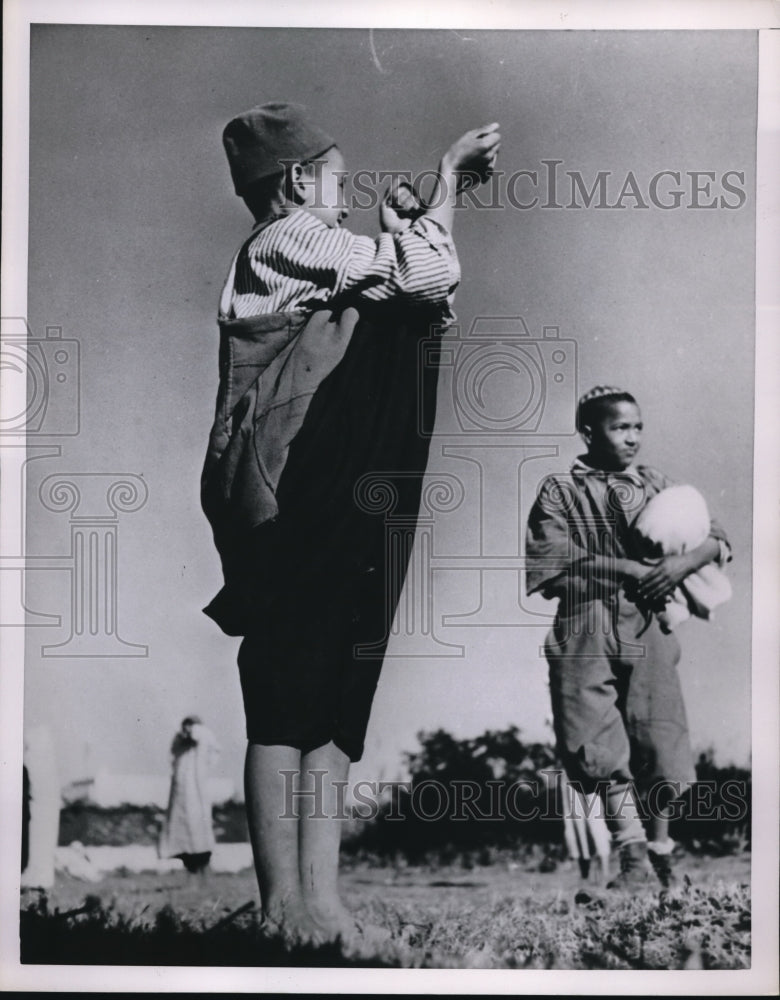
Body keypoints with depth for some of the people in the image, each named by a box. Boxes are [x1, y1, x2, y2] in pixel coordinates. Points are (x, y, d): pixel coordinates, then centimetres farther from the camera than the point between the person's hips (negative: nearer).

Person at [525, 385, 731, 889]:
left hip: (648, 627, 2)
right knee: (602, 750, -9)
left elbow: (719, 539, 14)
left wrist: (684, 562, -8)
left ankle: (661, 851, 17)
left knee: (661, 739, 0)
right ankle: (634, 855, -6)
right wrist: (629, 571, -12)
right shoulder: (560, 491, 6)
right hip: (586, 631, -2)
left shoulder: (656, 485, 15)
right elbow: (551, 566, -8)